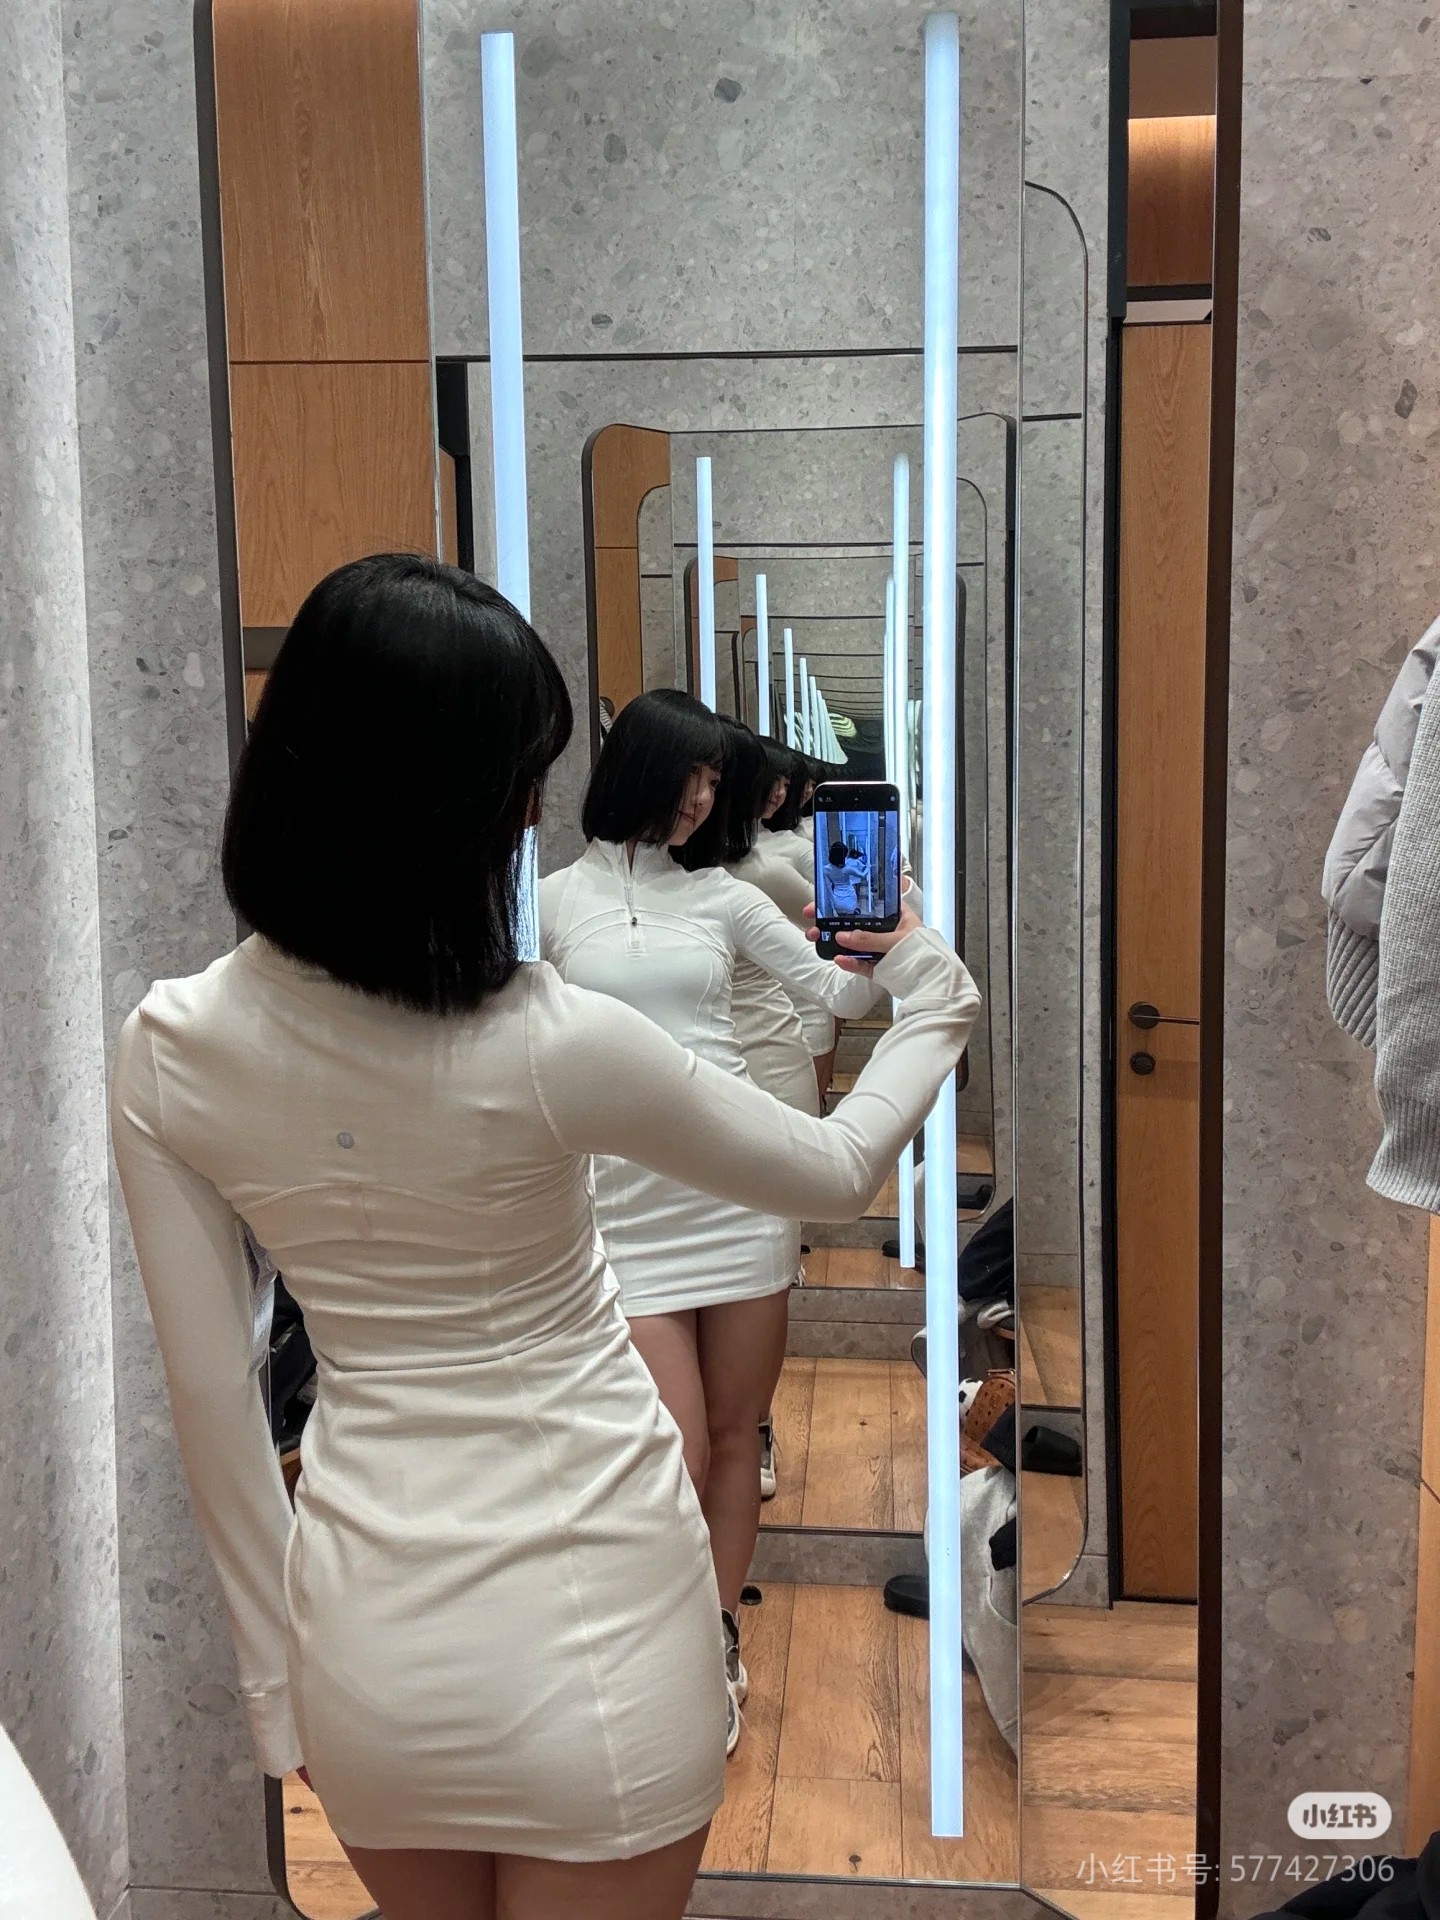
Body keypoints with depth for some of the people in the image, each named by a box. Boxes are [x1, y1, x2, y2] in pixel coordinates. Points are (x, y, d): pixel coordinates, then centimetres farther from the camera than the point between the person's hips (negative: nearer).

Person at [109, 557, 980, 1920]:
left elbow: (211, 1395, -3)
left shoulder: (169, 1050, -11)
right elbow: (837, 1171, -6)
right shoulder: (550, 1049, -22)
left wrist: (276, 1665, 9)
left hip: (367, 1636, 4)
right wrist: (935, 1015, 13)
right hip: (588, 1617, -3)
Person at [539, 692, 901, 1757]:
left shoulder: (724, 896, 9)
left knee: (738, 1432, 10)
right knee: (678, 1455, -5)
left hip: (741, 1183, 3)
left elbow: (838, 990, 6)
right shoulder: (556, 898, 4)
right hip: (627, 1199, -2)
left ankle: (718, 1642, 28)